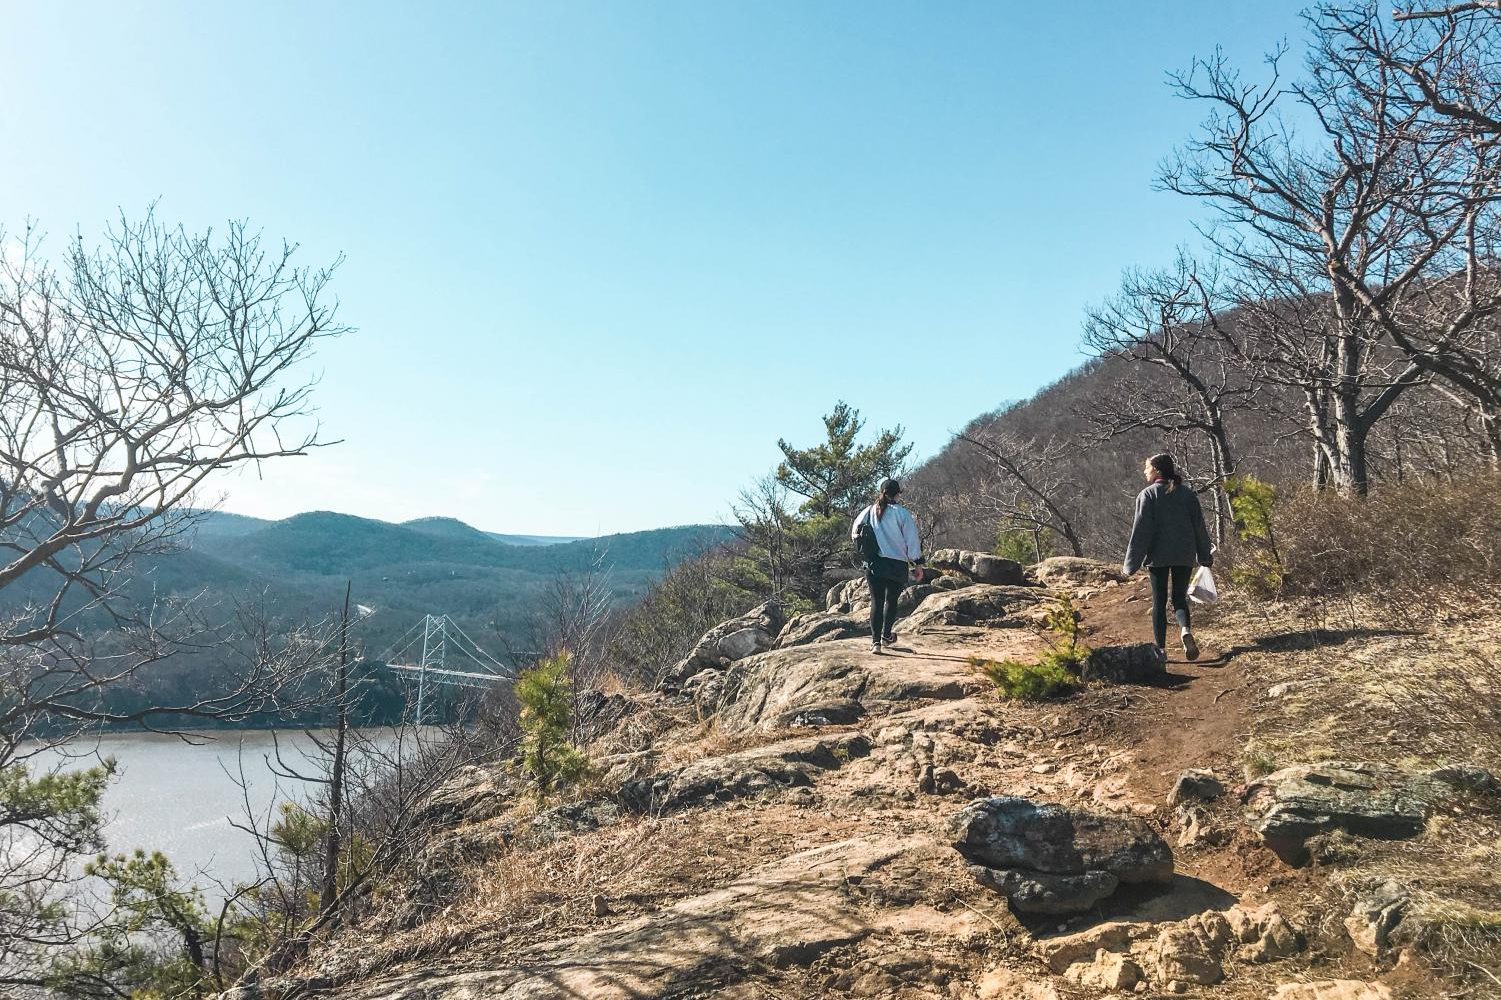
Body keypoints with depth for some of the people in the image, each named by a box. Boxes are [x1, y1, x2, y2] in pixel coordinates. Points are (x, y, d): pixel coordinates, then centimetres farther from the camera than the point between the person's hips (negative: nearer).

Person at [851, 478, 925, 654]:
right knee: (891, 600, 17)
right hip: (897, 565, -2)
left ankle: (875, 641, -2)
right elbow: (912, 540, -5)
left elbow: (854, 531, 13)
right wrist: (918, 563, 2)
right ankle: (886, 634, 27)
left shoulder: (870, 511, 3)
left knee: (876, 601, 5)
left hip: (873, 564, 2)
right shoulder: (902, 513, -7)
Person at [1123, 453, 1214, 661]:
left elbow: (1140, 530, -9)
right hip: (1185, 556, 3)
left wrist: (1131, 564, -6)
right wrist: (1205, 556, 18)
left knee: (1159, 601, 6)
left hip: (1158, 556, -3)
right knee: (1179, 597, 13)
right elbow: (1199, 527, 9)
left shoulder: (1147, 495, -6)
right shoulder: (1187, 494, 6)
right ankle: (1186, 629, -17)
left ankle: (1161, 649, 5)